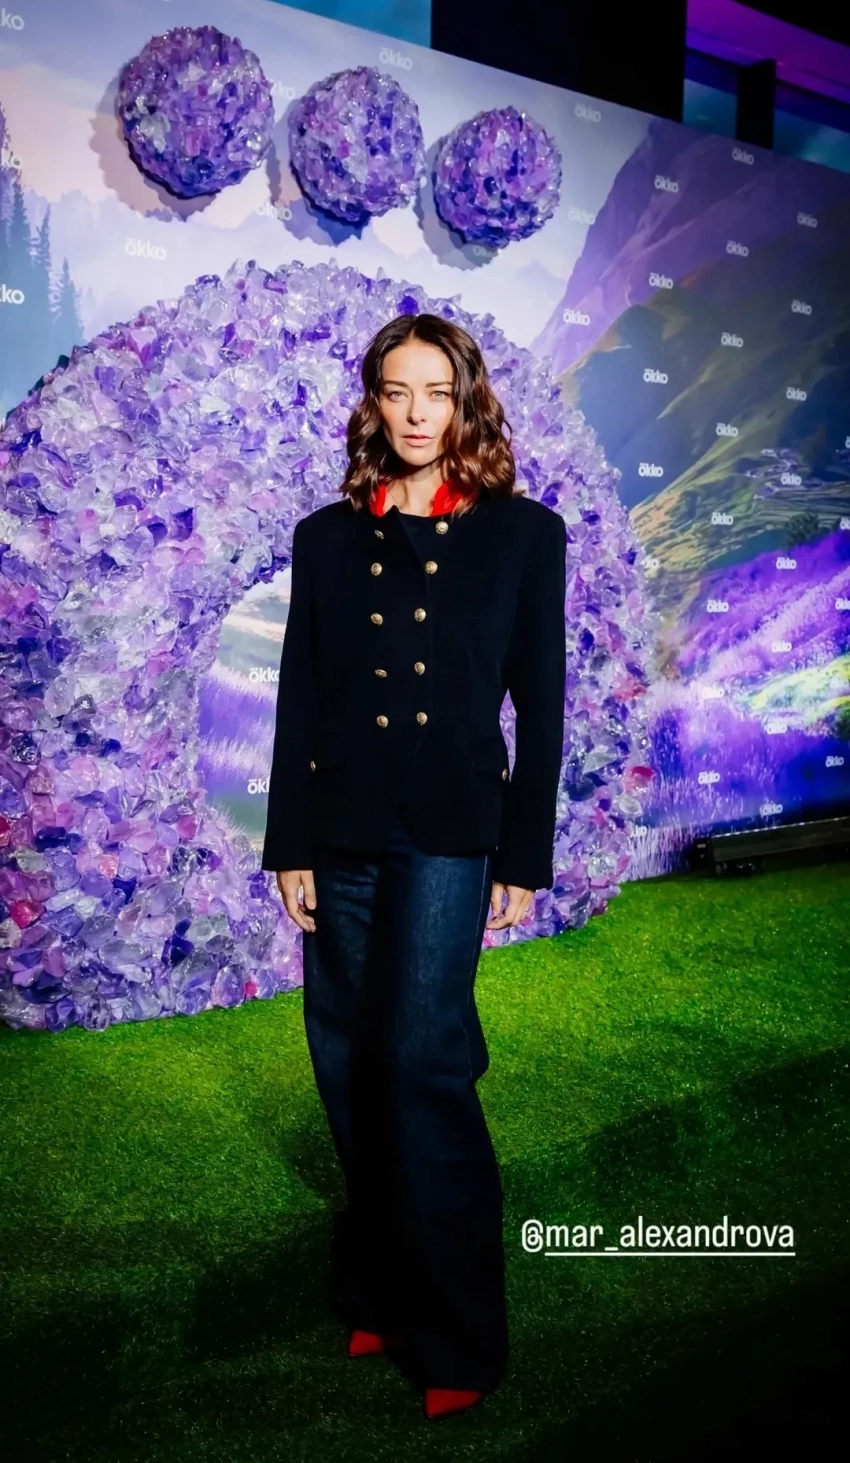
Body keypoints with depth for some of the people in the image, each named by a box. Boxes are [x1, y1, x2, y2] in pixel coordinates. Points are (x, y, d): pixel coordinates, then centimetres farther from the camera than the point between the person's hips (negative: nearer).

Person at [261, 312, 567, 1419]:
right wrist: (290, 848, 2)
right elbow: (298, 701, 7)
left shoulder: (523, 532, 3)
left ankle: (458, 1336, 5)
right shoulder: (327, 537, 9)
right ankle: (382, 1294, 29)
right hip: (341, 836, 4)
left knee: (421, 1060, -12)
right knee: (350, 1066, 9)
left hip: (451, 837, -3)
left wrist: (524, 859, -1)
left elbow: (540, 705, 2)